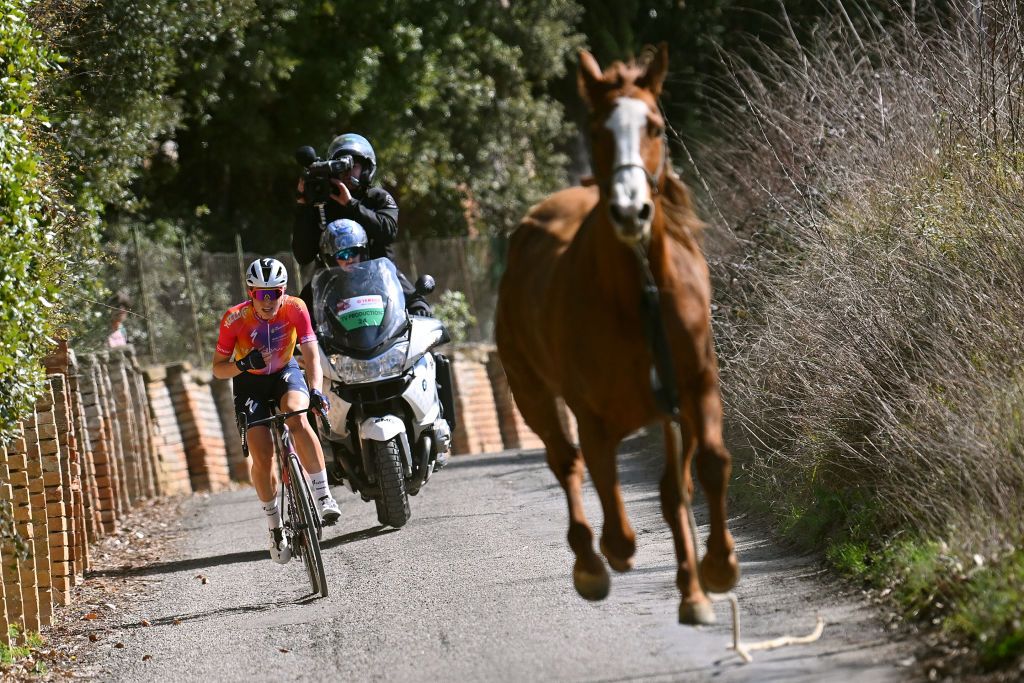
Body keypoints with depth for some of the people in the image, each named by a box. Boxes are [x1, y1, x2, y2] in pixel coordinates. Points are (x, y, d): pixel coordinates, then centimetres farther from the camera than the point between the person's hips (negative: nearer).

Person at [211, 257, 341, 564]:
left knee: (298, 419, -33)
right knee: (263, 456, -13)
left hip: (285, 372, 0)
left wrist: (316, 390, -41)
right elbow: (218, 368, -16)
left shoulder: (295, 308, -23)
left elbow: (311, 354, -24)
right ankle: (275, 526, 7)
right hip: (250, 382, 0)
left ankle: (323, 495, -28)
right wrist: (243, 365, -37)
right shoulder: (235, 319, -25)